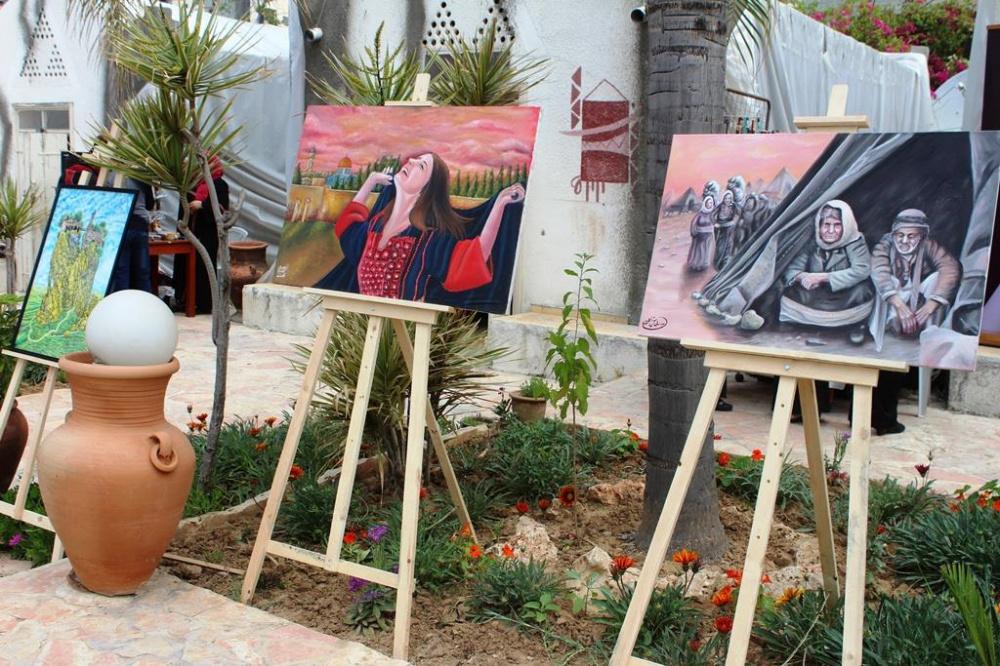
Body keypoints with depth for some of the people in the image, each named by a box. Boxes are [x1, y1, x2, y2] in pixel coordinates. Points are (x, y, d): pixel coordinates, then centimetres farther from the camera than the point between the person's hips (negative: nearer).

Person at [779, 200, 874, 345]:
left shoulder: (855, 242, -14)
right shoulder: (811, 243, -6)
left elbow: (861, 270, -29)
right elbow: (791, 269, -8)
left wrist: (822, 277, -33)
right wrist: (803, 277, -34)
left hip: (845, 299, -2)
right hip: (816, 298, 2)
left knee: (862, 290, -34)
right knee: (791, 291, -24)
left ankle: (856, 325, -6)